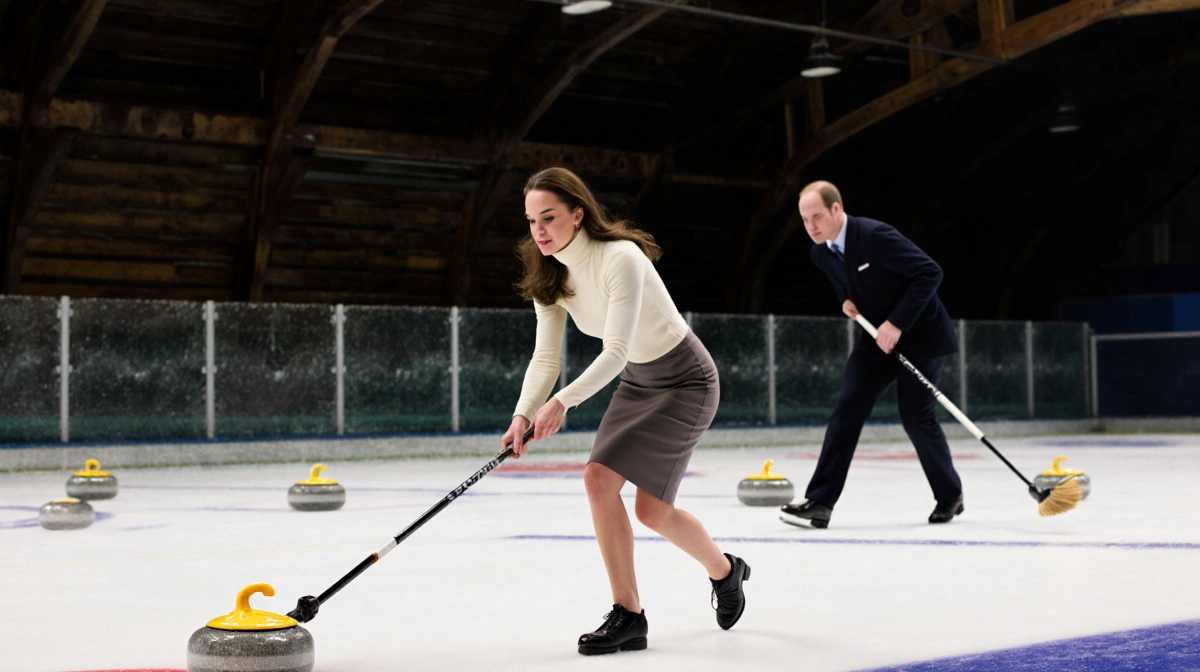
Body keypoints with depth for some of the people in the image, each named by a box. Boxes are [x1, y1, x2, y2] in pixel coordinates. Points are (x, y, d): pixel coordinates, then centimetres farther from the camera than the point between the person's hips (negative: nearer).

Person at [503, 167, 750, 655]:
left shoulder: (620, 259, -29)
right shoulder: (551, 276, -5)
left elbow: (616, 352, -34)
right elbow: (545, 357, -6)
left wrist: (562, 401, -45)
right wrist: (523, 414, -22)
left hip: (684, 381, -7)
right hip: (638, 382, 7)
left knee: (651, 509, -12)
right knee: (597, 477, -10)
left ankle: (724, 571, 19)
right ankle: (628, 616, -1)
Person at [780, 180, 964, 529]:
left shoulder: (875, 235, -25)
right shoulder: (820, 253, -1)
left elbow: (930, 272, -26)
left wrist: (897, 323, -27)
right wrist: (848, 302, -3)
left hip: (919, 334, -6)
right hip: (878, 337, 7)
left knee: (916, 416, -6)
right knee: (847, 408, -8)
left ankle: (950, 495, 17)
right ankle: (819, 502, -11)